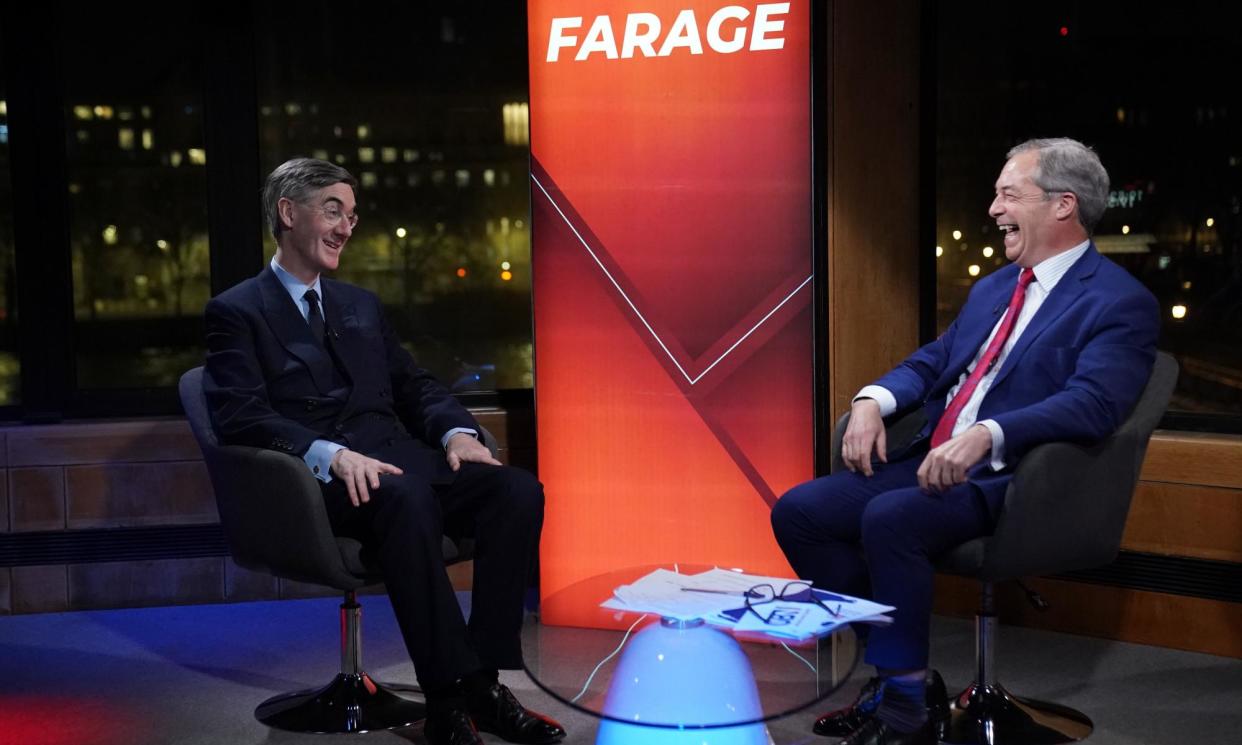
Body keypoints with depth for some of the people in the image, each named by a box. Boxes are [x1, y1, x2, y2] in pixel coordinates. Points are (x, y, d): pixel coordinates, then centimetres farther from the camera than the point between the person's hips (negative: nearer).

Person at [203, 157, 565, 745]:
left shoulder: (361, 306, 27)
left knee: (517, 489, -20)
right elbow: (240, 416, -8)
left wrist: (456, 431, -1)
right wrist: (329, 454, -25)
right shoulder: (237, 312, 6)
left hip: (397, 457, 7)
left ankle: (485, 680, -21)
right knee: (404, 498, -39)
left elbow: (414, 385, 23)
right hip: (321, 478, -6)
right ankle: (449, 698, -35)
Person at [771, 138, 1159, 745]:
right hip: (932, 461, 9)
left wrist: (985, 435, -36)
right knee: (798, 511, -6)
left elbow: (1091, 404, -22)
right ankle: (894, 670, 2)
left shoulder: (1121, 304, -7)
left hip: (1006, 479, -9)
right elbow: (930, 363, 23)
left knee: (889, 518, -33)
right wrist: (872, 401, 0)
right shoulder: (992, 289, 21)